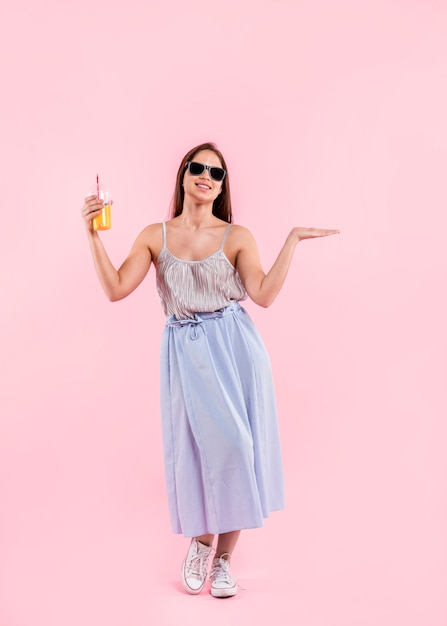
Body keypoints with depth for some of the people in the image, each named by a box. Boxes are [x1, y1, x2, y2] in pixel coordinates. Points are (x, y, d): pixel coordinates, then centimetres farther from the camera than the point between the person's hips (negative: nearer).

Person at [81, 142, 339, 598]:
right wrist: (93, 234, -7)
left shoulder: (236, 236, 3)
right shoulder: (155, 236, 7)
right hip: (183, 351, 1)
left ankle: (223, 557, 19)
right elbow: (115, 289, -3)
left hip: (233, 348, 0)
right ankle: (199, 540, 31)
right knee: (194, 445, 4)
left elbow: (264, 295, -10)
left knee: (234, 445, 0)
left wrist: (292, 240, -12)